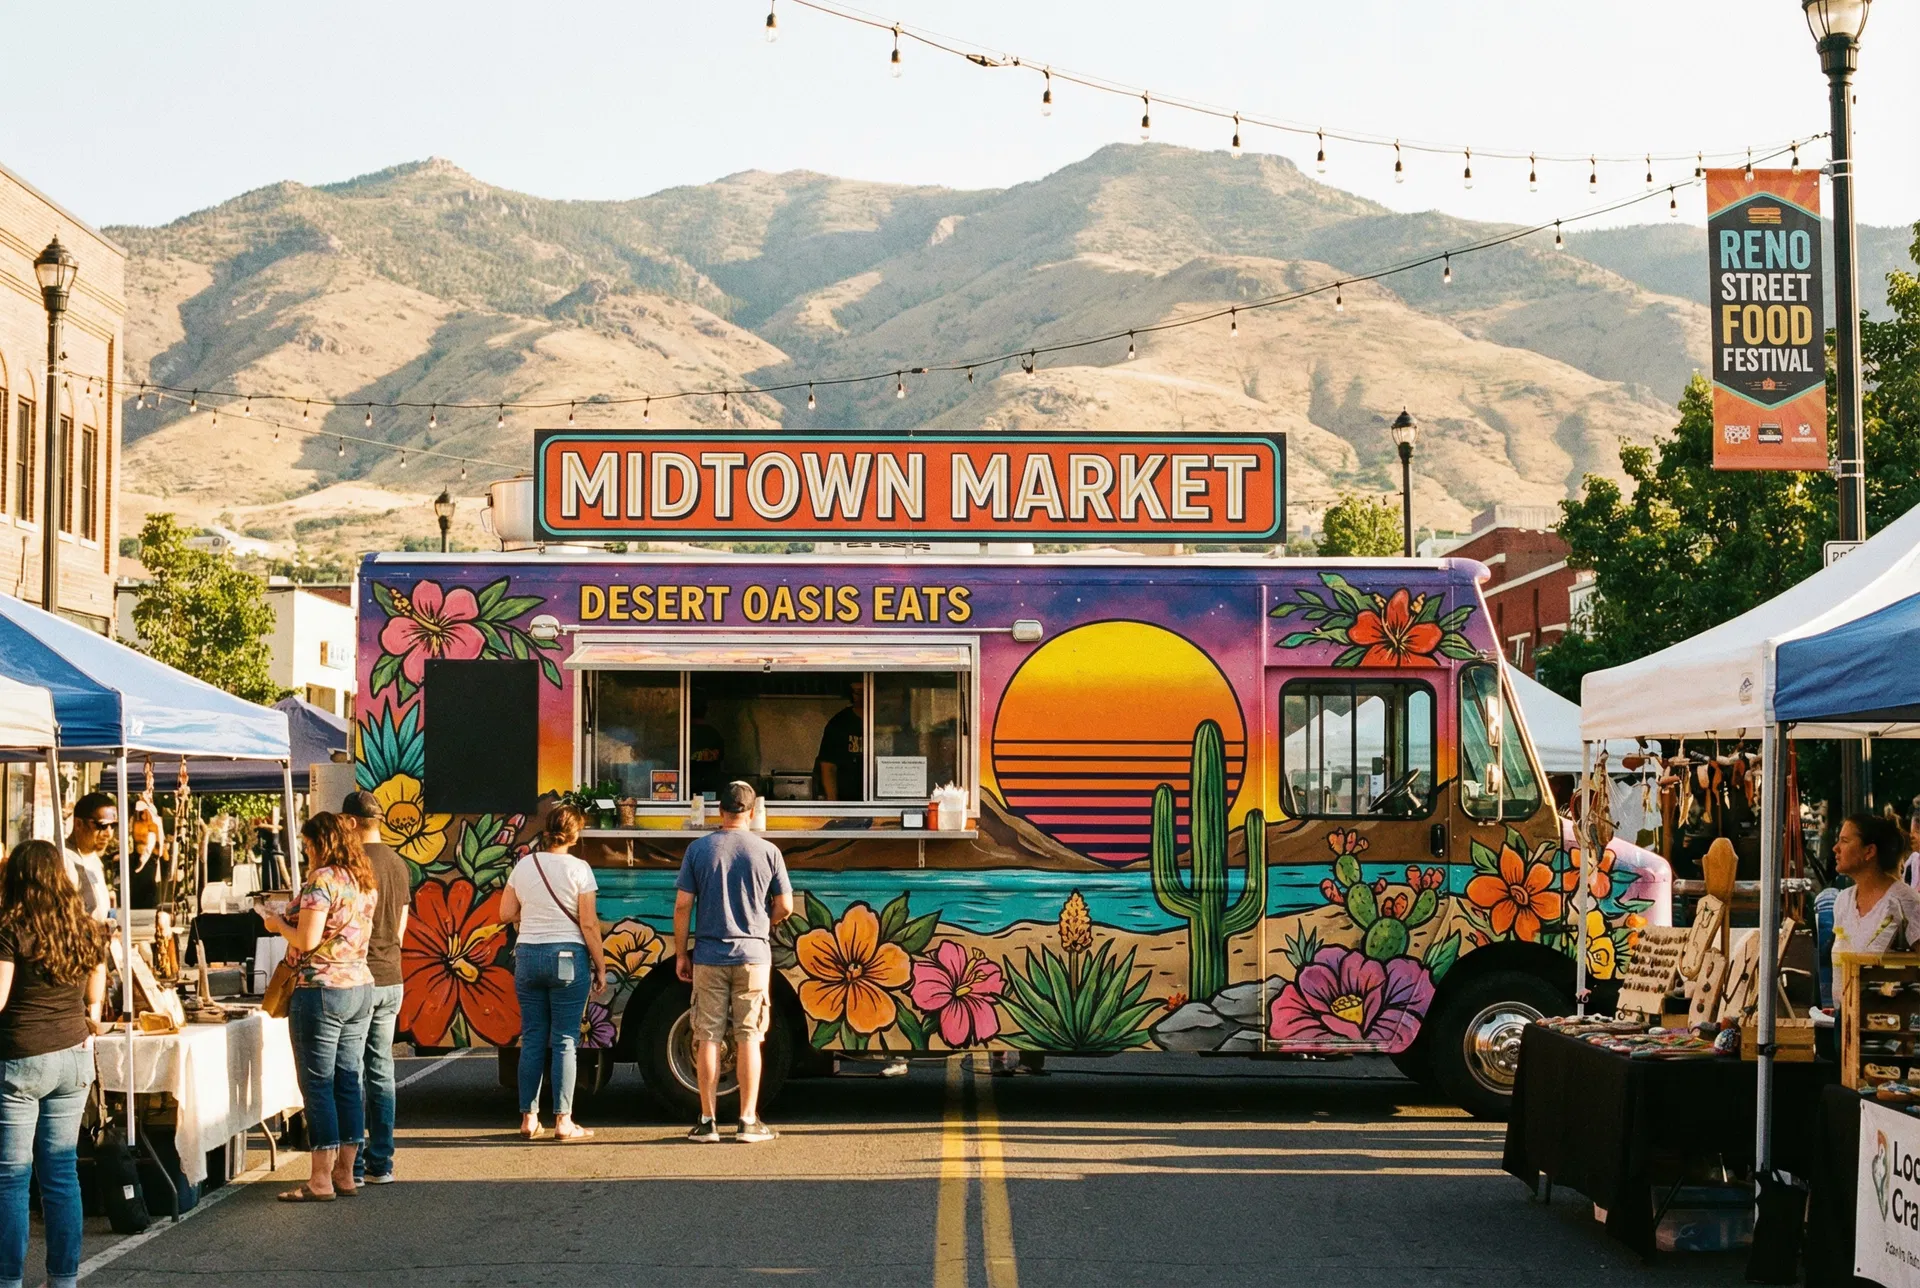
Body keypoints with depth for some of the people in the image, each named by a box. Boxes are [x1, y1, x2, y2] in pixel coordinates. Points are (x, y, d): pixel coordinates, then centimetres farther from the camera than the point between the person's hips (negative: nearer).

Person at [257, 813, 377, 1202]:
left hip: (321, 990, -8)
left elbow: (307, 940, -18)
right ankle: (345, 1173, 15)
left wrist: (277, 924, 0)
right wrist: (292, 922, 19)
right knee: (348, 1082, 11)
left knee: (318, 1085, -3)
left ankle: (321, 1180, -1)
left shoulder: (322, 880, -13)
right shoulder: (366, 882, 12)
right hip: (361, 987, 8)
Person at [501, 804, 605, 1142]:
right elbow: (589, 924, -8)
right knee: (564, 1041, 0)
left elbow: (507, 913, 7)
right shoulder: (578, 869, -8)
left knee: (532, 1039, 9)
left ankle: (529, 1118, 11)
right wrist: (600, 966, -1)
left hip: (528, 956, 4)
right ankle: (563, 1121, 0)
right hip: (568, 957, -4)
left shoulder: (524, 866, 3)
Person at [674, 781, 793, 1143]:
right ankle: (748, 1121, 4)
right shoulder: (768, 851, -1)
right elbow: (784, 907, 2)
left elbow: (683, 905, -2)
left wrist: (680, 953, 6)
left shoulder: (699, 849, -1)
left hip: (709, 956, 0)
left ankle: (708, 1121, 7)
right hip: (752, 956, 0)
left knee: (708, 1038, 5)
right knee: (748, 1038, 4)